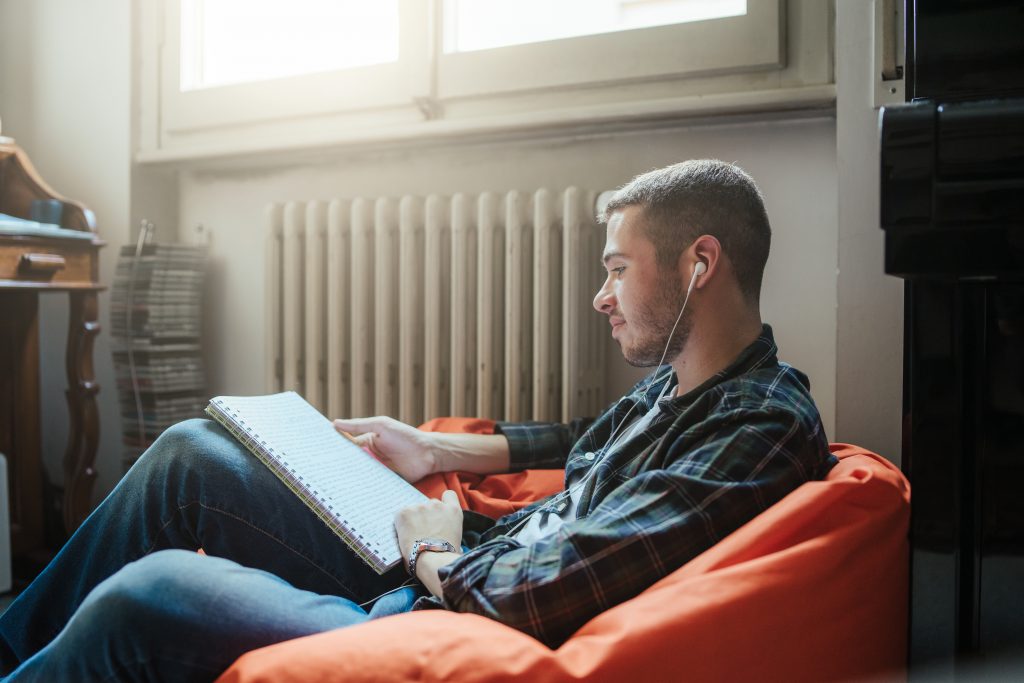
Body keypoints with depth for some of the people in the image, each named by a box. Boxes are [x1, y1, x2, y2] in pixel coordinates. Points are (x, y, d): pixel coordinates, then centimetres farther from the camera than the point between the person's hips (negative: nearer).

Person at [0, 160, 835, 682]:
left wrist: (437, 554, -8)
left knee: (148, 592, -22)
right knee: (191, 453, 8)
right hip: (454, 571, 10)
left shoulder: (764, 428, -23)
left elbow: (539, 597, -28)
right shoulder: (676, 385, 7)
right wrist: (436, 449, 19)